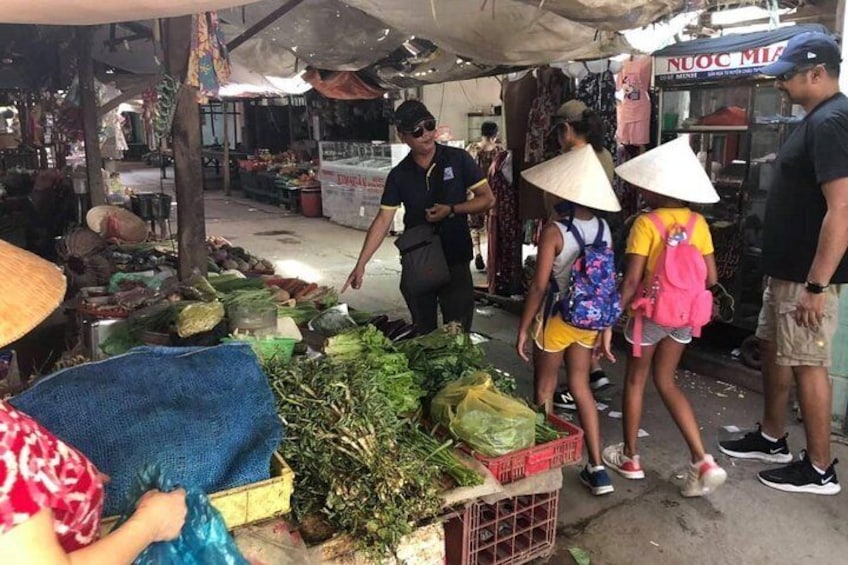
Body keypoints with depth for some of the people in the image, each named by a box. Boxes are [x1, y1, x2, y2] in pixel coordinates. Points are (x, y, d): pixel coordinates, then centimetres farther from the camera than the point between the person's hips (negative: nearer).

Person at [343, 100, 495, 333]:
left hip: (455, 261, -2)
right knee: (422, 333, 15)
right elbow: (383, 221, -3)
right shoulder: (399, 175, -1)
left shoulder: (458, 159, -6)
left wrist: (451, 210, -19)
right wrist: (360, 264, -10)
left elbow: (487, 199, -3)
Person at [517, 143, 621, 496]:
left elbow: (539, 286, -18)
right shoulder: (603, 228, -1)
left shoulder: (554, 230, -19)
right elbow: (610, 283, 2)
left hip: (556, 320, -5)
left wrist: (523, 328, -8)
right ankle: (597, 468, 16)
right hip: (589, 322, 5)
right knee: (581, 387, 16)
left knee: (544, 390, 14)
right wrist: (606, 328, 11)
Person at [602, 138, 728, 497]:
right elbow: (710, 278, -1)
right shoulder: (698, 223, -1)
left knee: (635, 381, 14)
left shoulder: (646, 224, -16)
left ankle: (630, 458, 27)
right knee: (666, 382, 18)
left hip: (651, 313, -5)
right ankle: (703, 461, 9)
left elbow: (632, 281, -20)